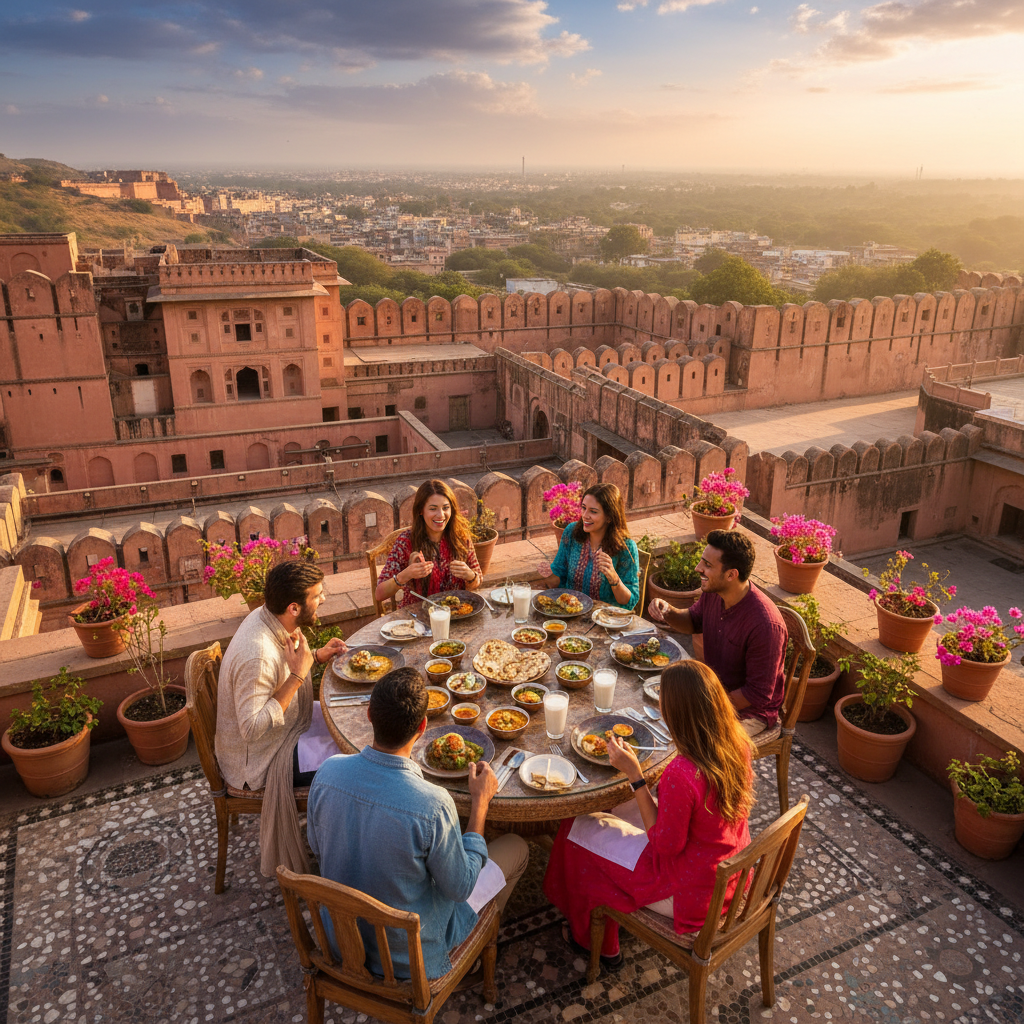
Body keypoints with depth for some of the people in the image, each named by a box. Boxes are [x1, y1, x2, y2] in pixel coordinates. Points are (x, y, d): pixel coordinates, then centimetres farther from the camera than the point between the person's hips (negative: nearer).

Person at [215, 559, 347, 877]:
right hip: (259, 758, -9)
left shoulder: (270, 619, -7)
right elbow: (252, 728, -32)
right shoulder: (257, 655, -35)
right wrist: (298, 675, -31)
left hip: (287, 723, 9)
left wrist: (316, 656, -5)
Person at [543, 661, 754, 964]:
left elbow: (665, 845, -21)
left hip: (691, 892, -7)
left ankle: (593, 939, 33)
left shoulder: (681, 774, -37)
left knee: (579, 831, 8)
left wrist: (634, 774, -23)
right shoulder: (738, 742, -14)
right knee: (625, 807, 25)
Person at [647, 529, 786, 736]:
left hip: (751, 710, -7)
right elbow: (693, 621, 13)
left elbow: (758, 695, -24)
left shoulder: (765, 625, -32)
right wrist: (667, 612, -9)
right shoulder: (713, 592, -10)